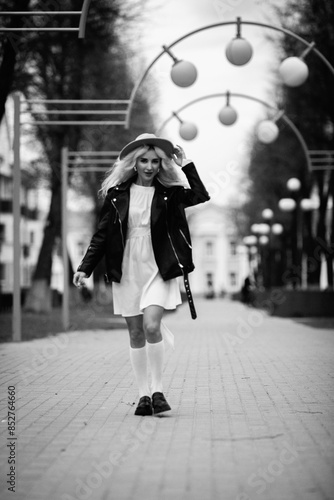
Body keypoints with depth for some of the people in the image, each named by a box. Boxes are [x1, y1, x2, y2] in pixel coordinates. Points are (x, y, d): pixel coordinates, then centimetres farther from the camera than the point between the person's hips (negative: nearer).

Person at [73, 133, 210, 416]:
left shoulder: (168, 194, 2)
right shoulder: (117, 194, 4)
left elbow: (201, 196, -12)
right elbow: (102, 234, 7)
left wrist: (186, 165, -8)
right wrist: (85, 268, 1)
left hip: (158, 269, -2)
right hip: (127, 270, 2)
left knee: (151, 326, -18)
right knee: (136, 334, 6)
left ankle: (158, 390, -4)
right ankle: (144, 395, 15)